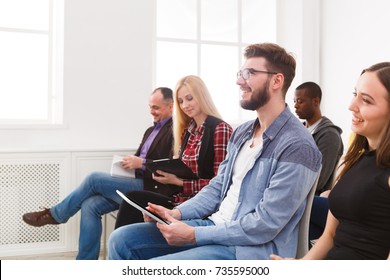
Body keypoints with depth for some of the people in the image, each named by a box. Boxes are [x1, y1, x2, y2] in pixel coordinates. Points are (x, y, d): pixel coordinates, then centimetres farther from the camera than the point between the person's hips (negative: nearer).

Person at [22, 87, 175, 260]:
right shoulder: (151, 130, 22)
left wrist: (142, 163, -21)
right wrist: (129, 162, 1)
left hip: (149, 188, -9)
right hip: (135, 182, 9)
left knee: (94, 179, -17)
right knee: (90, 205, -10)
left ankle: (55, 214, 7)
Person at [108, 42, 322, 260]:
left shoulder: (297, 147, -18)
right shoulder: (242, 132, 12)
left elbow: (264, 225, -21)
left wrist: (194, 235, -20)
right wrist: (178, 213, -2)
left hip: (250, 248, -8)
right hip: (213, 226, 9)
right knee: (122, 240, 0)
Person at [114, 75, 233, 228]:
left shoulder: (220, 129, -7)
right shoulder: (187, 131, 17)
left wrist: (178, 181, -14)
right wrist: (167, 173, -3)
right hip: (181, 200, 7)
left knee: (133, 199, -22)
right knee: (133, 199, -17)